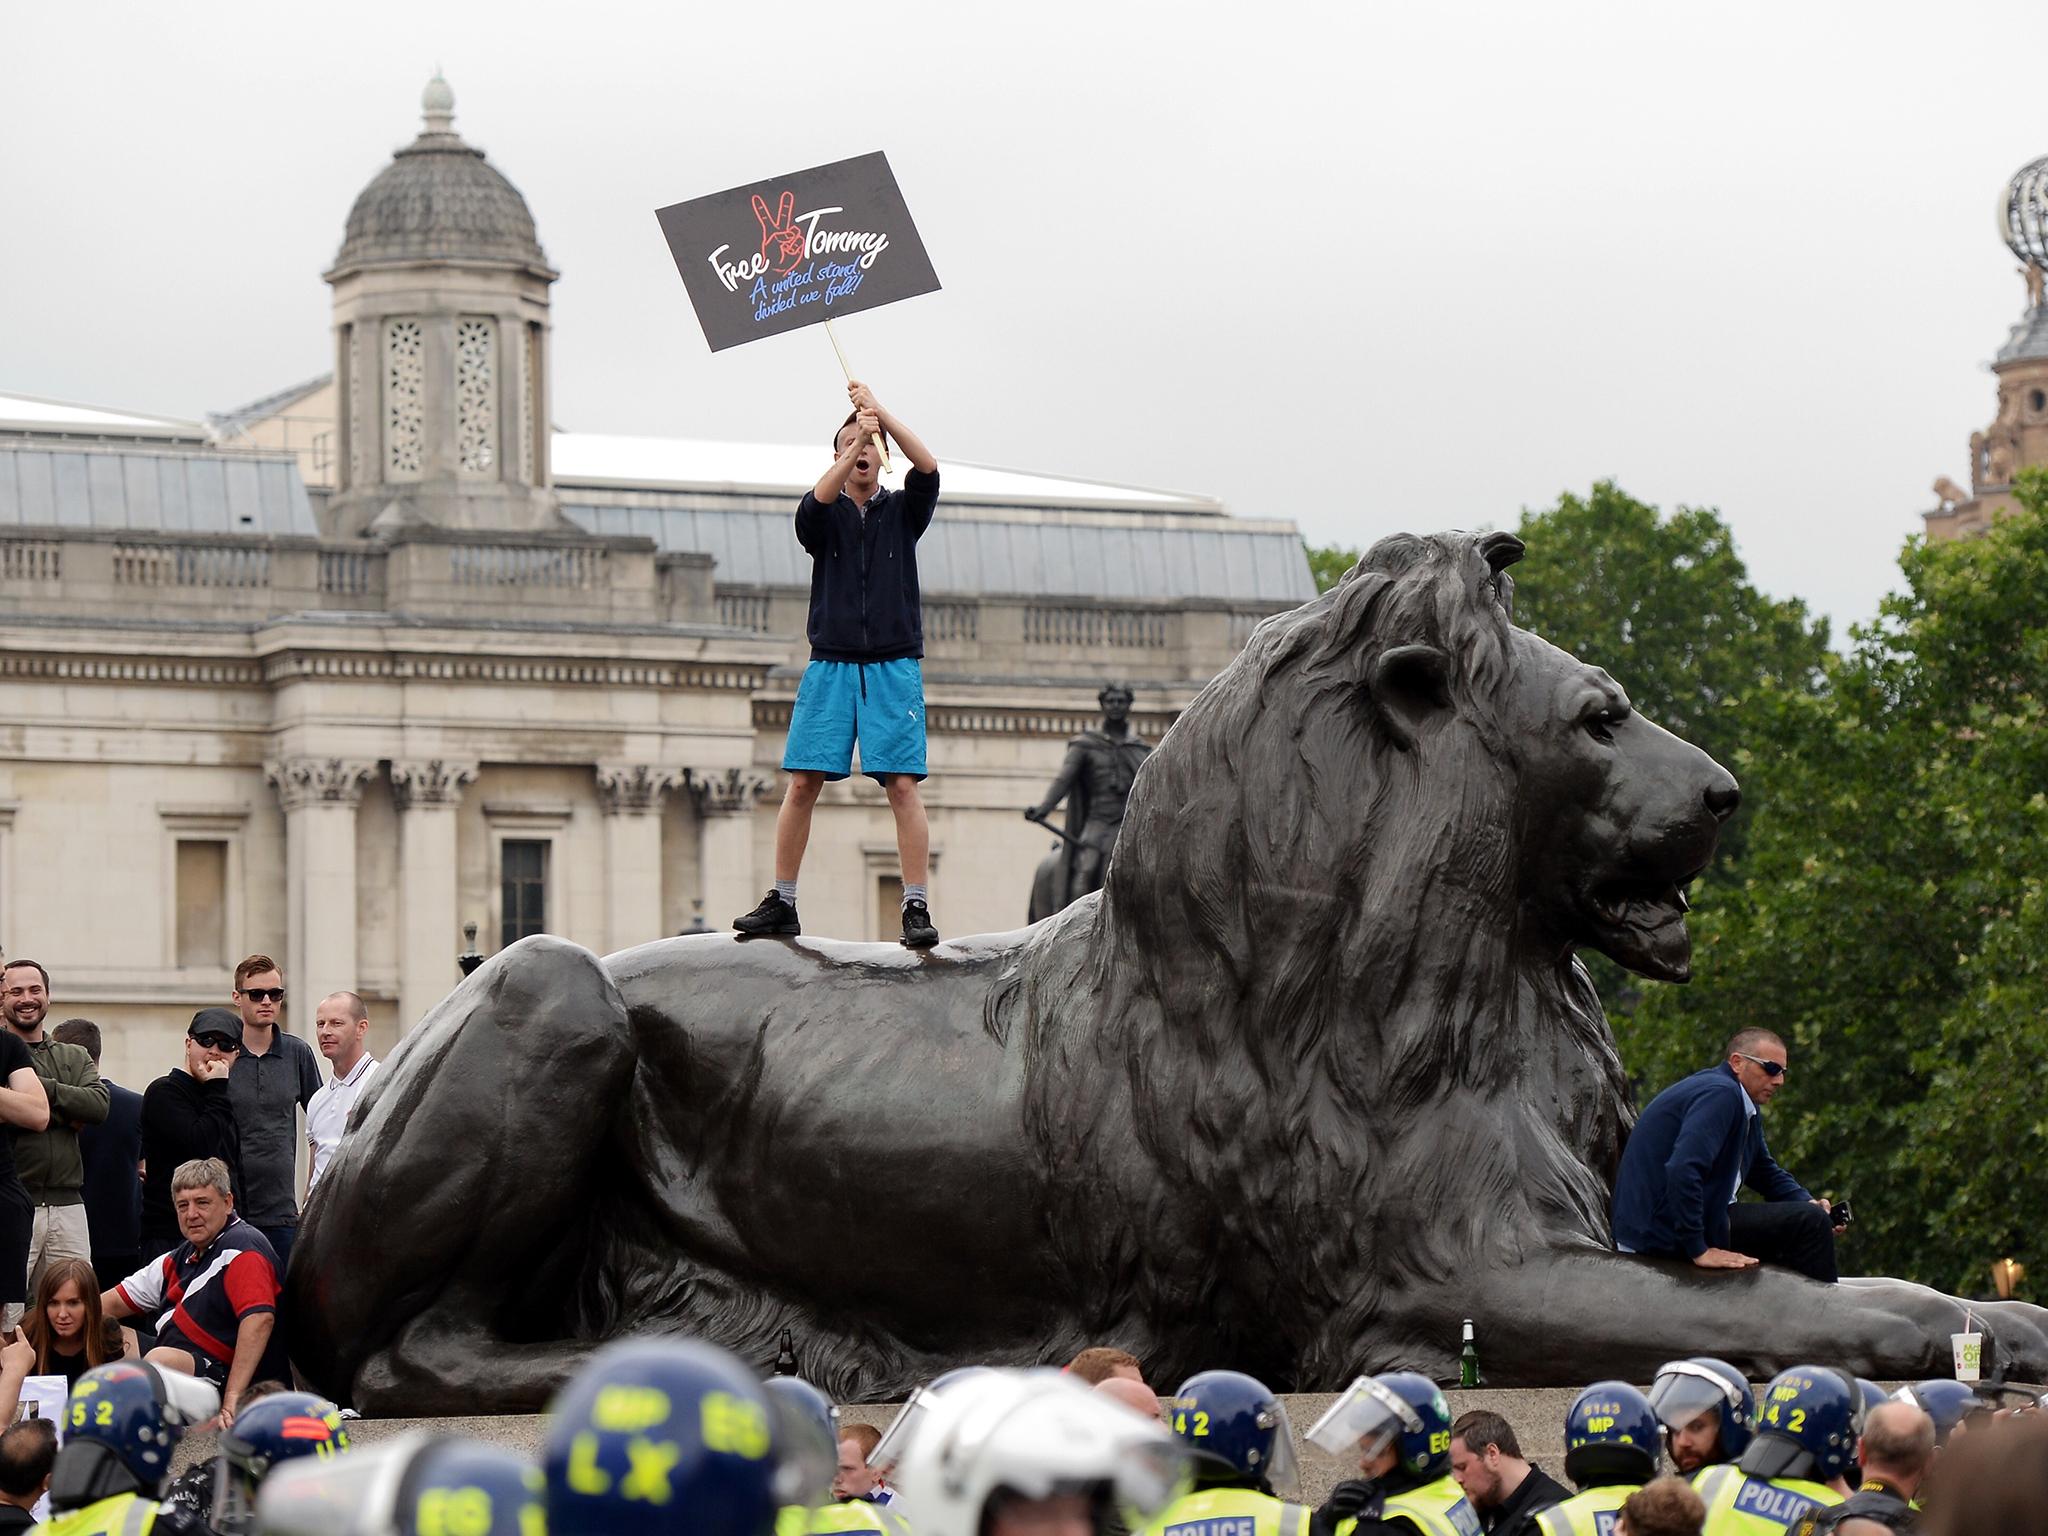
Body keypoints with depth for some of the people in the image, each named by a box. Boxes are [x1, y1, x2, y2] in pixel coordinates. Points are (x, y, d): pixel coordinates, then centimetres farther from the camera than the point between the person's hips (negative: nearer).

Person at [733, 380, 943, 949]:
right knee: (803, 783, -4)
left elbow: (928, 468, -6)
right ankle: (782, 902, 3)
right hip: (831, 663, 1)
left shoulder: (901, 511, 12)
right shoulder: (826, 514, 11)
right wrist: (856, 442, -25)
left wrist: (879, 413, -15)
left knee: (903, 784, -9)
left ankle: (917, 907, -9)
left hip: (894, 666, 0)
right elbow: (815, 503, -13)